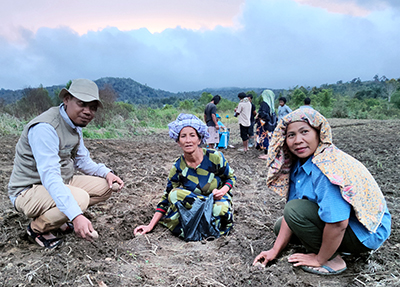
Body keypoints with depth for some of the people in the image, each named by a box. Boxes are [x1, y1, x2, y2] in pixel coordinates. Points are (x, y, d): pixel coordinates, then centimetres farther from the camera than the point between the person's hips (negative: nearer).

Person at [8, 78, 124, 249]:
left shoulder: (75, 125, 3)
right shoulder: (45, 128, -27)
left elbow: (82, 161, 12)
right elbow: (49, 177, -36)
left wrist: (106, 172, -8)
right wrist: (76, 216, -45)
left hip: (61, 183, 9)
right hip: (28, 191, -9)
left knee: (105, 186, -1)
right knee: (80, 198, -33)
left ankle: (59, 217, 10)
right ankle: (37, 228, -4)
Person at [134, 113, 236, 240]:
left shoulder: (215, 157, -14)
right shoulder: (177, 168, -11)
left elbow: (231, 177, 3)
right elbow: (166, 199, -5)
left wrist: (224, 190, -20)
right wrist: (150, 226, -12)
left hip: (218, 200, -1)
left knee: (220, 208, -37)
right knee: (174, 193, -27)